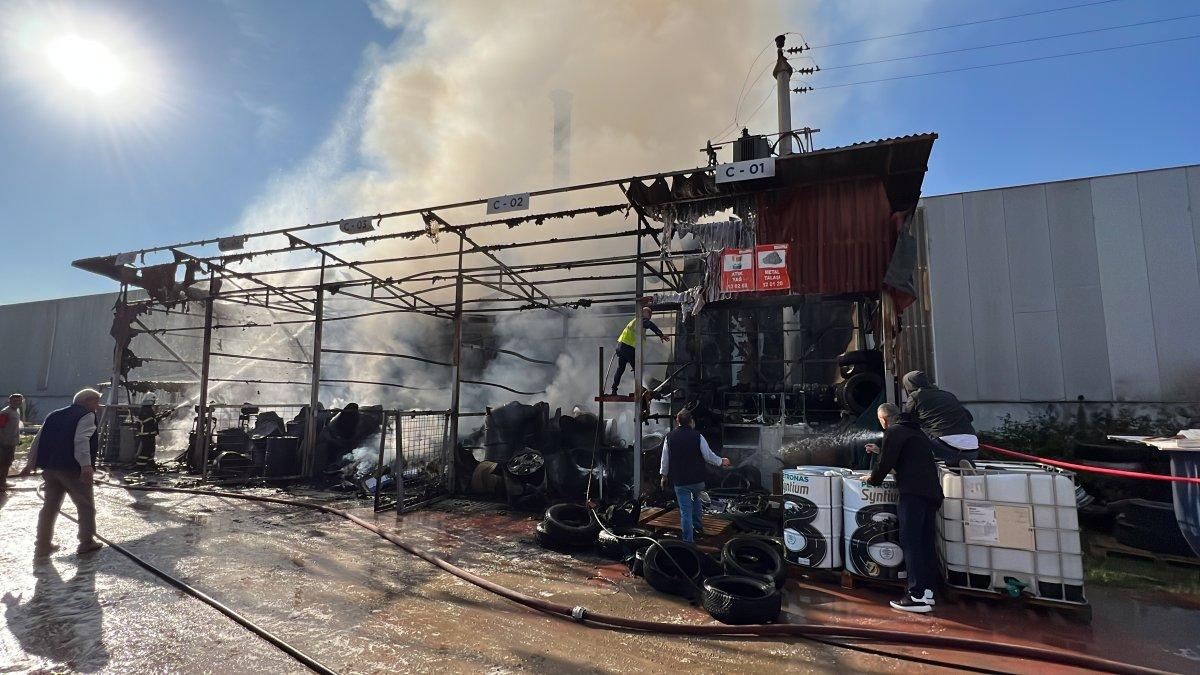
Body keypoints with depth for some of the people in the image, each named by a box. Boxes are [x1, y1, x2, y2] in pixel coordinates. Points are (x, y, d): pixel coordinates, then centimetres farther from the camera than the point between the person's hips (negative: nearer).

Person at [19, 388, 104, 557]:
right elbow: (81, 440, -21)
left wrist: (30, 464, 23)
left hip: (49, 467, 8)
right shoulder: (87, 416, -7)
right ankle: (86, 542, 7)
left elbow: (38, 440, 19)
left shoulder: (55, 415, 19)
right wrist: (86, 465, -29)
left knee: (50, 505, 16)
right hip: (72, 468, -7)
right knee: (85, 505, 4)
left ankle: (42, 546, 20)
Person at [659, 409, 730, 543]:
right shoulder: (698, 436, -10)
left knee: (685, 511, 5)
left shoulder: (669, 437, -3)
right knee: (696, 498, 30)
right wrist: (721, 462, 13)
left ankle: (688, 540, 9)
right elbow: (708, 456, -6)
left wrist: (664, 475, 18)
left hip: (680, 481, 0)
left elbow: (665, 459, 4)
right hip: (697, 479, 0)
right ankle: (698, 525, 35)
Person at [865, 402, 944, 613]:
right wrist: (880, 450, 41)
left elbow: (886, 463, -8)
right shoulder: (916, 431, 24)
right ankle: (928, 591, 16)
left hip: (913, 493, -9)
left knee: (911, 543, -6)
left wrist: (872, 480, 8)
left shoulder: (894, 432, -4)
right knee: (927, 543, 12)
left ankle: (918, 596, -6)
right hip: (932, 492, 9)